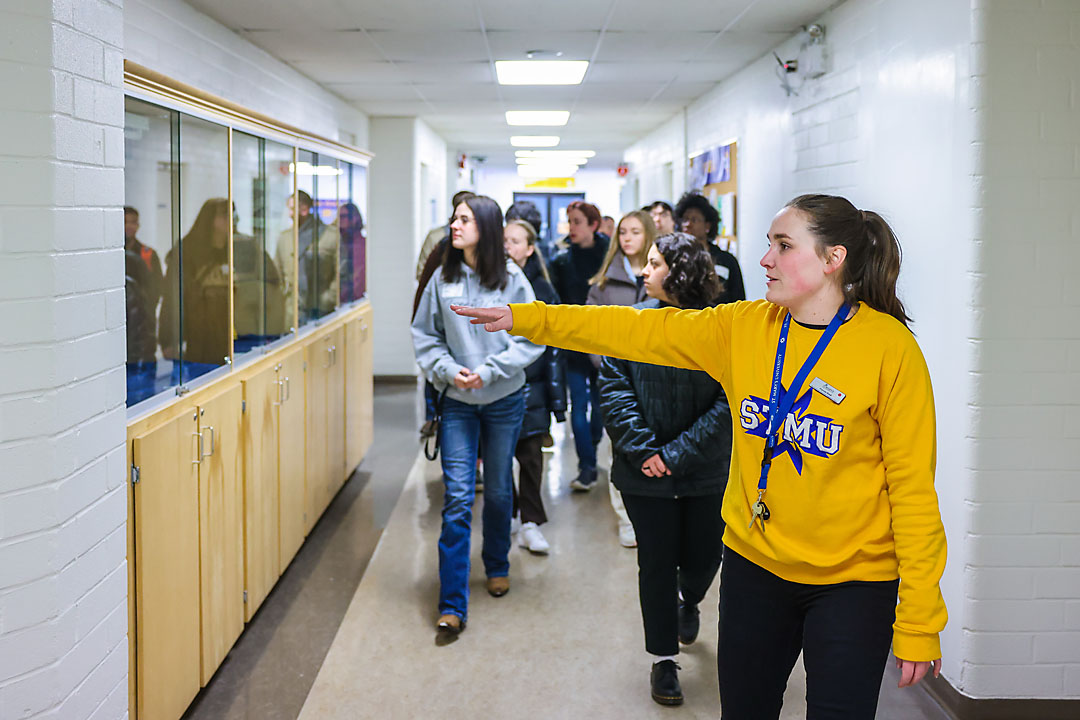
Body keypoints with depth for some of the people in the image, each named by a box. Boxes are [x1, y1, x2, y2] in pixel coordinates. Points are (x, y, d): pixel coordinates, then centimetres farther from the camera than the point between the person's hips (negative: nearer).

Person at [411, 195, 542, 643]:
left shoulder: (511, 278, -6)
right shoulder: (442, 279, -1)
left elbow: (531, 337, -6)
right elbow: (424, 335, 5)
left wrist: (489, 370, -15)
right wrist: (448, 369, -11)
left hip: (504, 400, 0)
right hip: (457, 403, 0)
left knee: (499, 490, 14)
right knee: (457, 497, -5)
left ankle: (497, 566, 40)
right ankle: (452, 606, -2)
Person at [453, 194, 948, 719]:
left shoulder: (889, 346, -14)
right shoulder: (743, 327, 0)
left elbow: (912, 487, -13)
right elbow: (640, 331, 3)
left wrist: (919, 620, -12)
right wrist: (523, 318, 0)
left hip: (852, 582, -4)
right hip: (754, 564, 4)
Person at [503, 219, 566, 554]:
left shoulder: (542, 291, 3)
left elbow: (553, 347, 4)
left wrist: (557, 399, 1)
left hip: (530, 388, 0)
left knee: (531, 456, 0)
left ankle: (531, 523, 10)